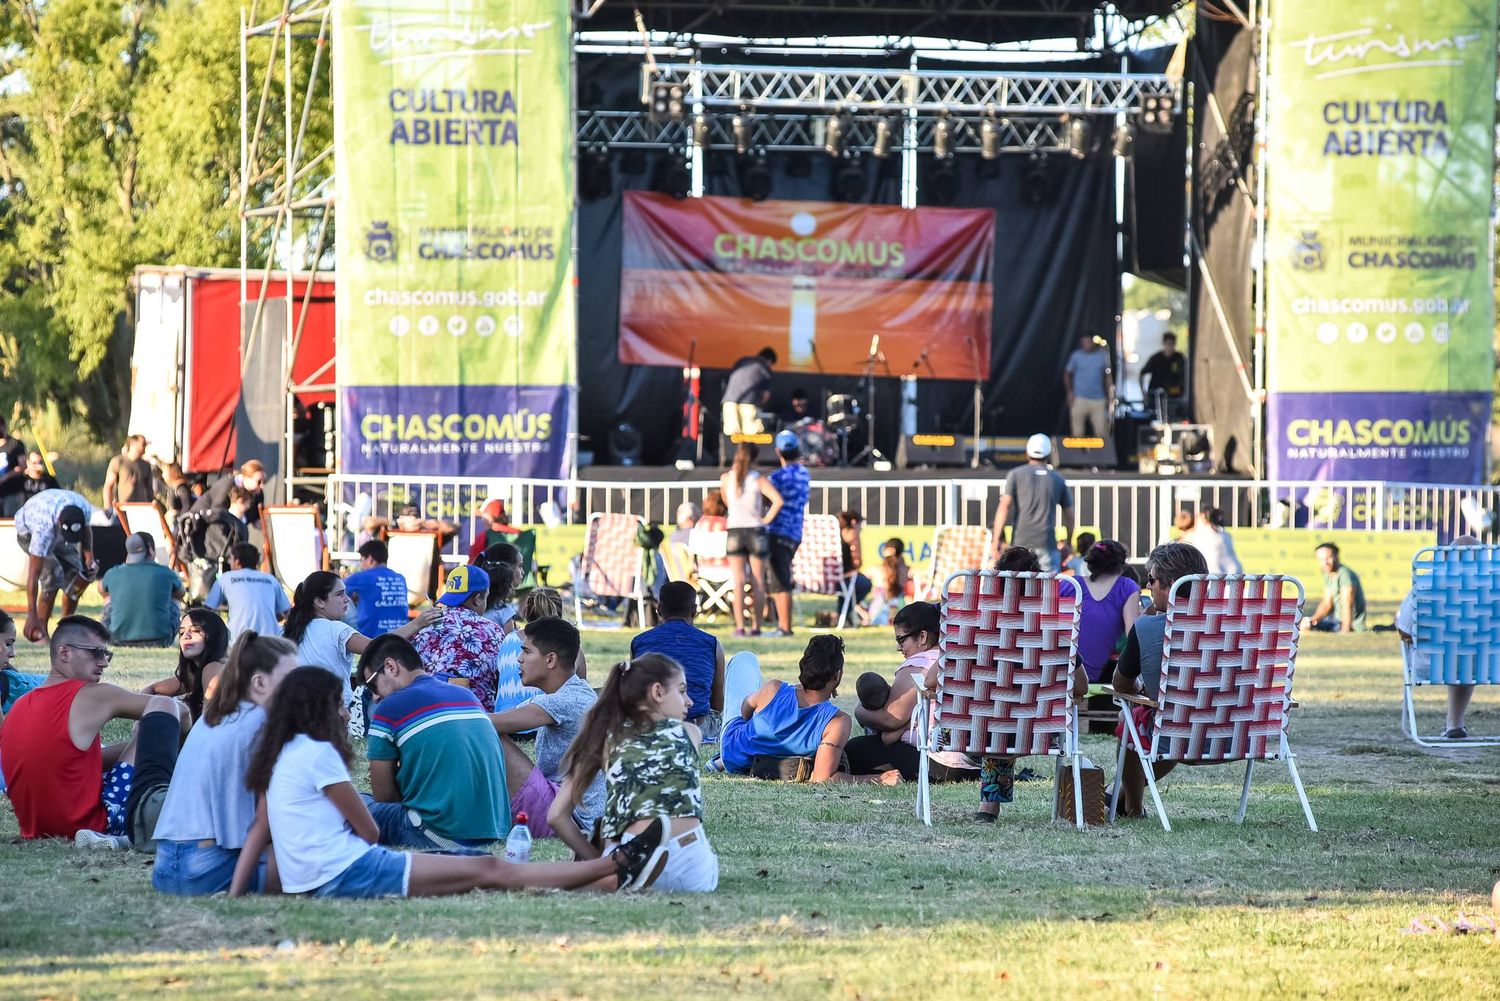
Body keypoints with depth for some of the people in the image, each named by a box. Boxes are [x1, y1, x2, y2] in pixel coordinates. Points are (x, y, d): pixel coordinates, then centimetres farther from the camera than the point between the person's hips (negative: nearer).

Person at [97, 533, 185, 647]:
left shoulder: (113, 574, -5)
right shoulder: (165, 573, -8)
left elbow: (102, 590, 21)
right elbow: (181, 593, 17)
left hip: (120, 640, 1)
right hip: (160, 641, -1)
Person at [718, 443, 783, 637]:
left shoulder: (726, 479, 1)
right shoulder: (758, 480, -6)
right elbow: (778, 500, -18)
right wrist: (767, 519, -6)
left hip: (735, 531, 1)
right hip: (756, 531, -1)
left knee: (738, 581, 0)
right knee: (757, 581, 8)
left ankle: (739, 627, -9)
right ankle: (756, 626, 7)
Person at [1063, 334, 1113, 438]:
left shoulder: (1103, 356, 5)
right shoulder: (1076, 356, 2)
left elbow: (1108, 376, 10)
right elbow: (1067, 374, 8)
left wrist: (1110, 395, 5)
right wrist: (1070, 392, -2)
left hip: (1098, 400, 1)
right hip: (1080, 399, -1)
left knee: (1101, 432, -3)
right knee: (1078, 433, -1)